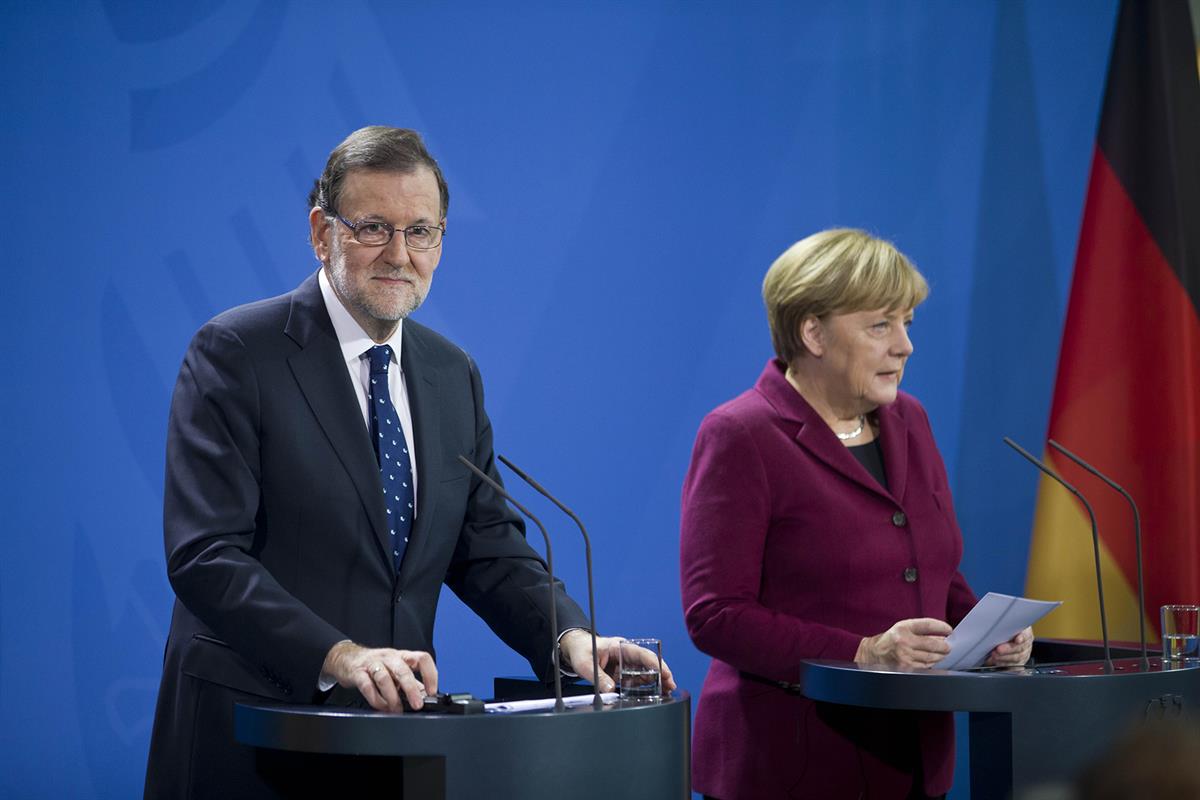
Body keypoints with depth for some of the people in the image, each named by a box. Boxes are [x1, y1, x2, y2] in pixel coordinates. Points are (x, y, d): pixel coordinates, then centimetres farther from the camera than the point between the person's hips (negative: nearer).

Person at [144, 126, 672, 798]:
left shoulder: (454, 375, 12)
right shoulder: (235, 354, -9)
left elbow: (487, 545, 10)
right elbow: (206, 556, -18)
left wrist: (570, 636, -9)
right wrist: (337, 656, -30)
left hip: (395, 722, 5)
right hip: (248, 736, -5)